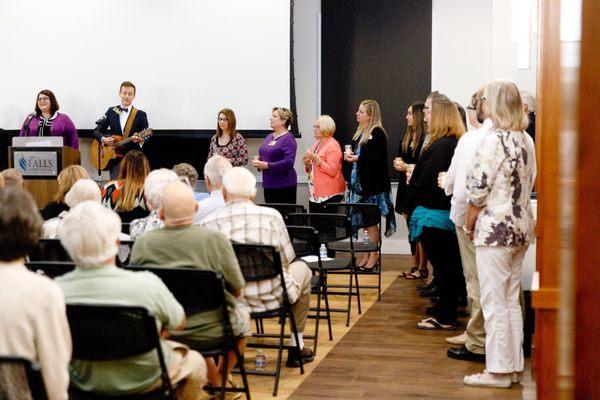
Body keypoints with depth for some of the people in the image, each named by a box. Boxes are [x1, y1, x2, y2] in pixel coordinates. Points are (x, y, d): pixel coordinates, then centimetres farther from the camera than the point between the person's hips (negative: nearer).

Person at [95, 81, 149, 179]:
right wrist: (104, 139, -8)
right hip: (114, 155, 1)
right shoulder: (111, 111, 11)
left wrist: (140, 140, -24)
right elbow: (98, 130, 13)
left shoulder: (141, 115, 3)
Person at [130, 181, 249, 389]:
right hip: (211, 332, -2)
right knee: (241, 312, 29)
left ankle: (215, 381, 46)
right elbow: (237, 288, -8)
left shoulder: (142, 243, -12)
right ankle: (222, 377, 43)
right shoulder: (215, 239, -18)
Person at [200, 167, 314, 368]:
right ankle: (296, 348, 35)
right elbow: (286, 260, 1)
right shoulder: (271, 216, -9)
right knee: (302, 269, 29)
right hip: (270, 298, -2)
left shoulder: (207, 223, -9)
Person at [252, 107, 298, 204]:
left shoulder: (288, 139, -11)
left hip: (284, 186, -8)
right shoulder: (269, 137, 14)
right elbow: (263, 155, 24)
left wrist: (267, 165, -20)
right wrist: (257, 162, 1)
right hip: (268, 184, 8)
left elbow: (288, 162, -20)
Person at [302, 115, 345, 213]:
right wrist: (307, 164, 4)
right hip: (314, 193, 8)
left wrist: (316, 159, -21)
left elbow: (333, 171, -17)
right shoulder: (316, 144, 17)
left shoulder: (333, 145, -8)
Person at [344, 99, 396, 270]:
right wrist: (350, 155, 3)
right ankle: (367, 255, 17)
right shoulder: (359, 132, 15)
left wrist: (357, 158, -18)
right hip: (359, 182, 8)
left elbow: (379, 157, -20)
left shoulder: (378, 133, -12)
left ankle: (374, 256, 6)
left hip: (373, 183, -8)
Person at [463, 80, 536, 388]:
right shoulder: (527, 140, 10)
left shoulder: (495, 140, -16)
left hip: (495, 229, -8)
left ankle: (499, 371, 5)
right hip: (522, 227, 8)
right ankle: (514, 366, 21)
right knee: (511, 300, 14)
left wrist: (469, 226, -5)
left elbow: (478, 191, -16)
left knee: (494, 302, -1)